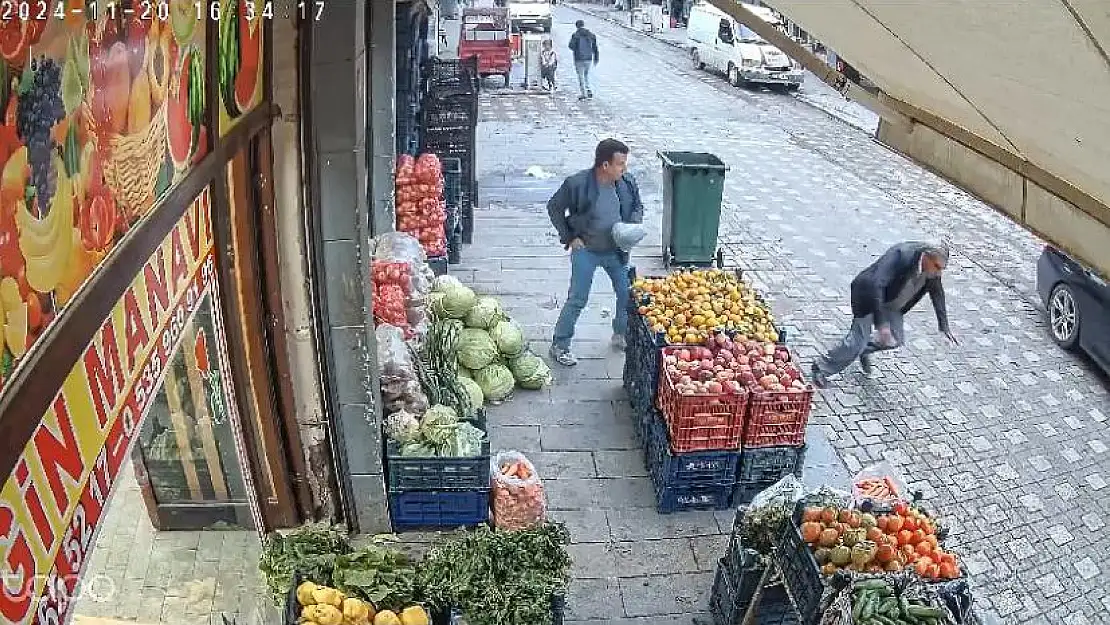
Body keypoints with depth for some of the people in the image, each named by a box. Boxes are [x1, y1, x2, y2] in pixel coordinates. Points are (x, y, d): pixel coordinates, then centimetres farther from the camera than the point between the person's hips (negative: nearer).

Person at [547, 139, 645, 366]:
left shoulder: (627, 183, -7)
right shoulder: (577, 184, -19)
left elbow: (637, 207, 12)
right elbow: (554, 207, -6)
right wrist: (569, 238, -8)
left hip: (617, 250, 5)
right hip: (586, 250, -4)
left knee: (628, 294, 11)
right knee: (577, 299, -2)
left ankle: (621, 335, 36)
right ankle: (559, 346, 12)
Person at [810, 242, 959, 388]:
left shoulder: (933, 266, -12)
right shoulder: (901, 255, -35)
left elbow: (937, 293, 8)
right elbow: (875, 285, -43)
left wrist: (944, 326, 8)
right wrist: (881, 324, -45)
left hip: (891, 303, 8)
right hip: (868, 296, -7)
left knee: (896, 340, 7)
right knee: (858, 340, -12)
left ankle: (864, 351, 34)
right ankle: (821, 368, 2)